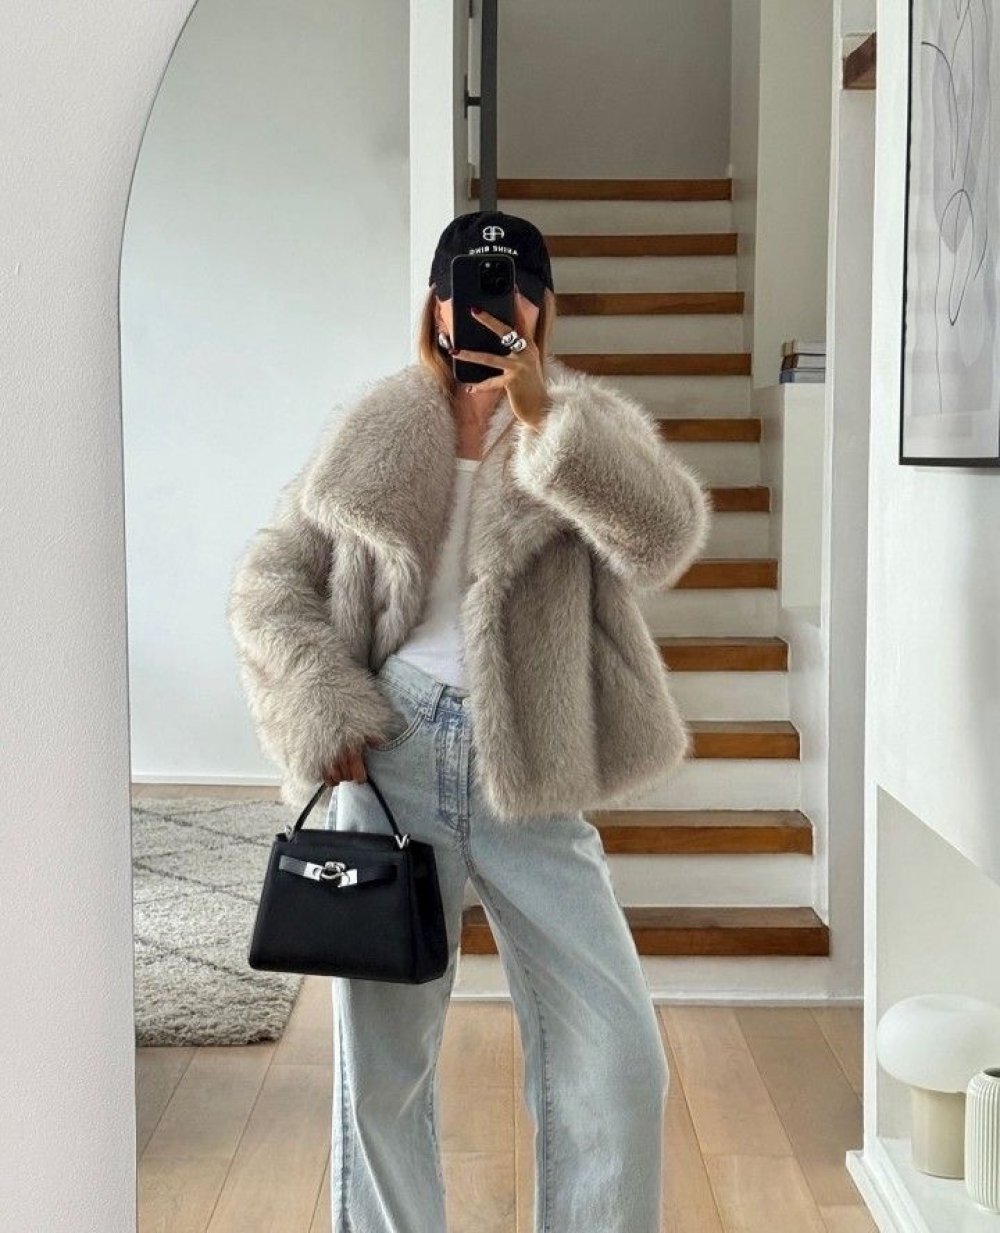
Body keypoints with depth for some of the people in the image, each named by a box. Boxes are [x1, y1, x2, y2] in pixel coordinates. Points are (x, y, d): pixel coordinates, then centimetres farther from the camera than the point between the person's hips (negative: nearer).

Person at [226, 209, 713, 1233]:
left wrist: (539, 413, -24)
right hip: (390, 760, 1)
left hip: (527, 779, -1)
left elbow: (666, 538, -16)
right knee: (380, 1060, 8)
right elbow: (266, 583, 10)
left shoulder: (589, 426, 4)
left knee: (617, 1061, -3)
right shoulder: (371, 437, 8)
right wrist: (322, 705, -5)